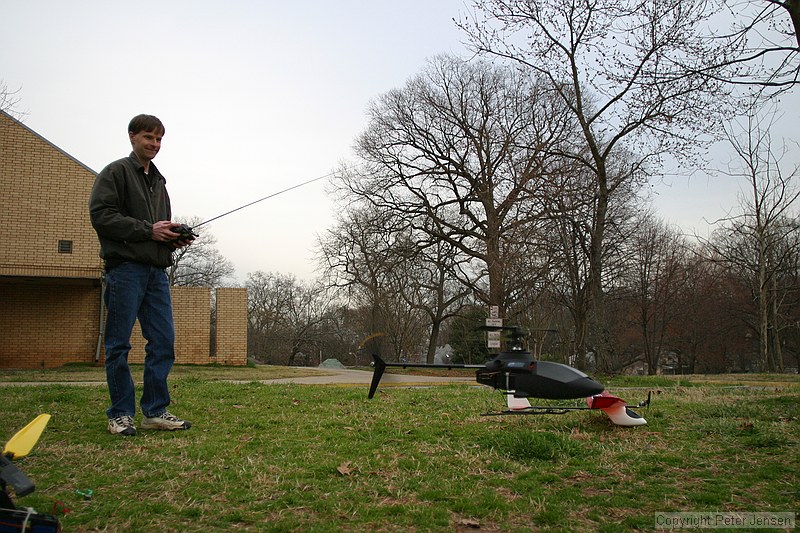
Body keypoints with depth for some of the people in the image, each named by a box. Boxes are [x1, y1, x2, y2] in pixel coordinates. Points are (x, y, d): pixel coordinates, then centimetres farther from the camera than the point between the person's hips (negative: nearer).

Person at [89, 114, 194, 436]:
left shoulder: (158, 181, 25)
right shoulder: (115, 172, 3)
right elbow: (101, 215, -10)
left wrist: (175, 238, 5)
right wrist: (149, 230, -14)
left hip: (157, 270, 7)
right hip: (125, 267, -7)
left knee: (164, 341, 1)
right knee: (119, 344, -2)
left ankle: (155, 412, 8)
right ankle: (121, 414, 6)